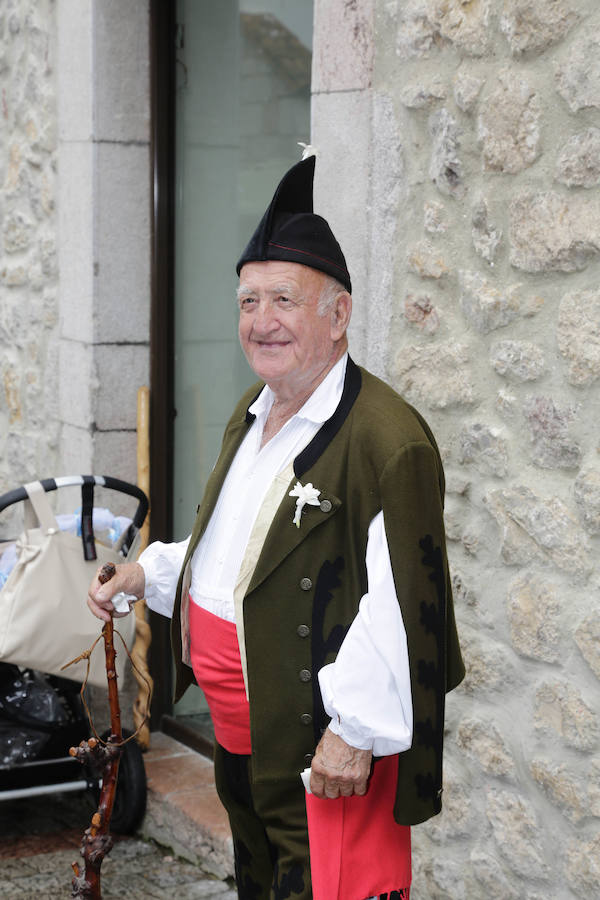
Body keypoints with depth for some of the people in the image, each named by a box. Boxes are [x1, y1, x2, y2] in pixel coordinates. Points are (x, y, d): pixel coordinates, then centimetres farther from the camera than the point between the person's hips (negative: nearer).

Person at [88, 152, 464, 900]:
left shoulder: (388, 439, -21)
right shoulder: (251, 415, 10)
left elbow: (401, 602, -24)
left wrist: (356, 730, -21)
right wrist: (149, 574, 11)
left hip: (325, 752, -9)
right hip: (239, 733, 9)